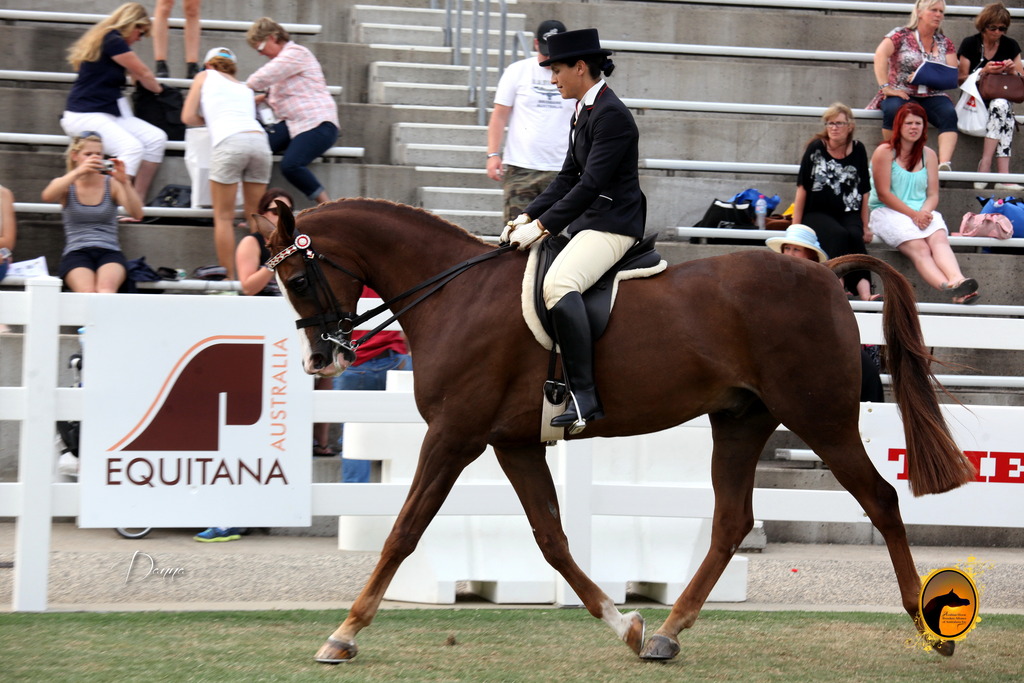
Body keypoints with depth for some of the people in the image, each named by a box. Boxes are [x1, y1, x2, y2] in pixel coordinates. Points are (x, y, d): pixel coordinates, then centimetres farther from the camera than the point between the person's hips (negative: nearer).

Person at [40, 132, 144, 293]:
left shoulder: (111, 184, 12)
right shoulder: (65, 185, 12)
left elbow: (137, 214, -3)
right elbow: (47, 196, -13)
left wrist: (124, 182, -20)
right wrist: (79, 171, -27)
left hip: (109, 251, 0)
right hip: (76, 254, 0)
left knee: (106, 287, -37)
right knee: (87, 291, -37)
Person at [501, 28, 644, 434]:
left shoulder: (611, 115, -16)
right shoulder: (585, 112, 16)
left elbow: (590, 184, -21)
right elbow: (568, 178, 18)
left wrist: (542, 227, -22)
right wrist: (528, 216, 7)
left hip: (612, 225, -11)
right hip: (586, 221, 11)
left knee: (557, 283, -33)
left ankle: (584, 396, -37)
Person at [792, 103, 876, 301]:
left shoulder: (858, 150, 7)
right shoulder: (816, 148, 0)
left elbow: (863, 192, 11)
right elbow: (802, 189, 1)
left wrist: (865, 227, 7)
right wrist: (795, 226, -2)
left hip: (848, 214, 2)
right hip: (817, 213, -2)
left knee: (855, 236, -30)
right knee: (838, 234, -33)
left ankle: (865, 292, -45)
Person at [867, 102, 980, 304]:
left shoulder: (928, 155, 16)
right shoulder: (885, 152, 2)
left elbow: (933, 195, 11)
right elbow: (883, 194, -6)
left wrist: (924, 213, -12)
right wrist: (914, 215, -14)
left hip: (922, 212, 4)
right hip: (887, 212, -4)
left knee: (939, 239, -31)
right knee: (918, 247, -32)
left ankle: (956, 280, -60)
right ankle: (948, 287, -59)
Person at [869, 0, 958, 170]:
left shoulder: (945, 43, 14)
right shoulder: (900, 35, 3)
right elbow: (880, 55, -13)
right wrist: (885, 87, -25)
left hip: (932, 96, 3)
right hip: (902, 93, -3)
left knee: (949, 114, -30)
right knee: (893, 110, -37)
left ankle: (944, 164, -46)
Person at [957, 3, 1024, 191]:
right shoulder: (970, 44, 1)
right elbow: (962, 78, 1)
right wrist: (984, 71, -15)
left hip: (1002, 98, 3)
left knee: (1001, 106, -36)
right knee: (1002, 110, -35)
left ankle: (985, 165, -40)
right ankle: (1003, 176, -42)